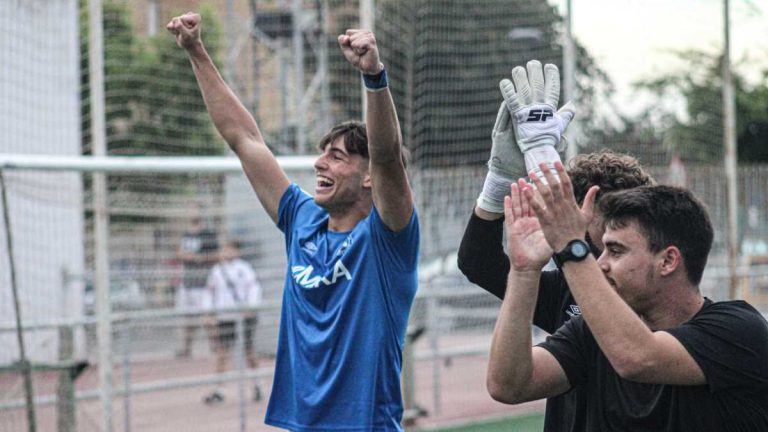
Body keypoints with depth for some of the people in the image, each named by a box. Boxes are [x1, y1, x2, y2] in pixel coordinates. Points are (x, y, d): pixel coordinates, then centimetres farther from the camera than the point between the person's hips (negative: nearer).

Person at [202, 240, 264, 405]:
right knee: (222, 352, -4)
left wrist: (251, 305, -19)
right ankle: (219, 391, -5)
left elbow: (254, 286, -8)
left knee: (248, 351, 6)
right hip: (223, 317, 4)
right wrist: (209, 311, 11)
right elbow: (211, 293, 19)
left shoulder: (242, 268, -4)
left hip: (244, 316, -4)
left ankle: (256, 385, 26)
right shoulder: (216, 271, 10)